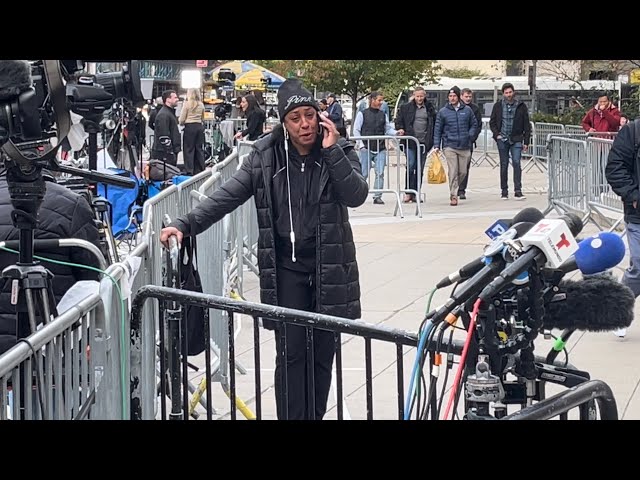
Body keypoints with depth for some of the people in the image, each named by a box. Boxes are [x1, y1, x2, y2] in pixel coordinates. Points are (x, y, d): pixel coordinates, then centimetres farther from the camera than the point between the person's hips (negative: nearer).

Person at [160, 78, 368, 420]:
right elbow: (228, 195, -5)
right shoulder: (266, 154, -2)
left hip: (328, 266, 0)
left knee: (322, 353, 6)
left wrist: (331, 150, -20)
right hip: (286, 266, 0)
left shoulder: (339, 151, -2)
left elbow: (357, 196, -16)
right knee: (290, 353, -5)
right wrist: (186, 224, -15)